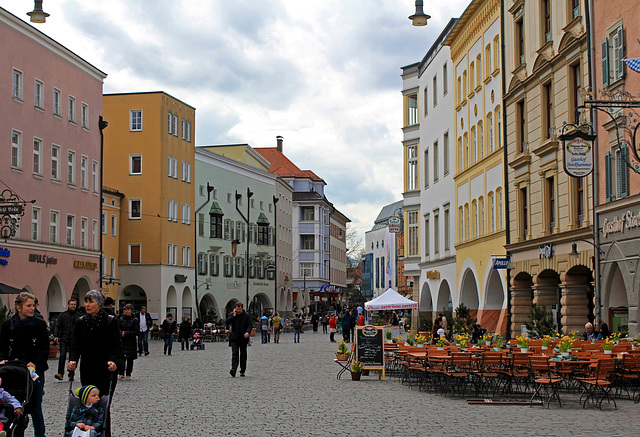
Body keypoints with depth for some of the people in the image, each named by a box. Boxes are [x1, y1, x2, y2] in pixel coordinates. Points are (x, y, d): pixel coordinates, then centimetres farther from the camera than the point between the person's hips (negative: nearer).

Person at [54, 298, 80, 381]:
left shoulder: (79, 316, 10)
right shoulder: (62, 315, 9)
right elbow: (57, 326, 6)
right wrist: (55, 336, -9)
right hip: (64, 339, -1)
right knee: (62, 356, -14)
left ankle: (71, 375, 10)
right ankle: (60, 374, -15)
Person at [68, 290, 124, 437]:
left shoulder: (111, 321, -3)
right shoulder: (81, 322, 7)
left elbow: (117, 346, -8)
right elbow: (75, 345, 3)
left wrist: (113, 361, -26)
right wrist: (72, 360, -16)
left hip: (107, 371, -3)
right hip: (87, 372, 3)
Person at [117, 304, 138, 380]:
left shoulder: (135, 320, -1)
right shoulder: (121, 318, 7)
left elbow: (136, 332, -6)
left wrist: (126, 333, -13)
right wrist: (121, 332, -13)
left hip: (131, 342, -1)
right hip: (121, 341, 1)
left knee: (130, 359, 3)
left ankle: (128, 374, 11)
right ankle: (121, 373, 0)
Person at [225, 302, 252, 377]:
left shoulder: (246, 316, 2)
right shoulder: (232, 315, 7)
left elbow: (250, 325, -4)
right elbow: (227, 322, -6)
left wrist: (247, 332, -23)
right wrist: (234, 315, -10)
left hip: (243, 338, 0)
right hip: (234, 338, 0)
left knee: (243, 354, 9)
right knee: (235, 353, -13)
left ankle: (242, 371, 19)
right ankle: (233, 369, -24)